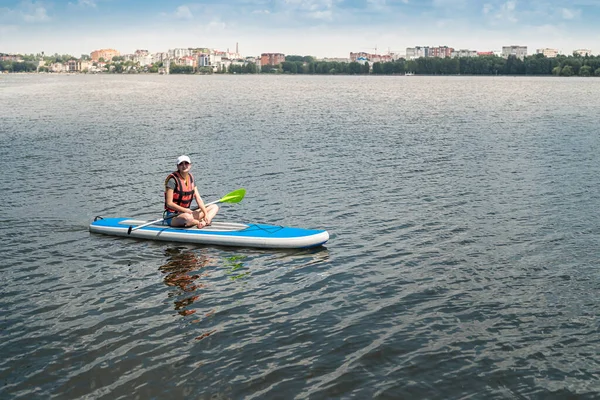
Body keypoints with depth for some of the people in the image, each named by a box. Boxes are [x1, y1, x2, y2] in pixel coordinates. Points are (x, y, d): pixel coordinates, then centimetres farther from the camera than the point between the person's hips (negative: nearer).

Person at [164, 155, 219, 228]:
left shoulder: (191, 178, 9)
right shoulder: (173, 180, -13)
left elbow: (198, 198, 6)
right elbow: (169, 203, -16)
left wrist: (206, 214, -7)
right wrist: (186, 210, -21)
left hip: (187, 212, 8)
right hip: (172, 216, -8)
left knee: (215, 207, 3)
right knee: (187, 217, -42)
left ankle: (203, 223, -26)